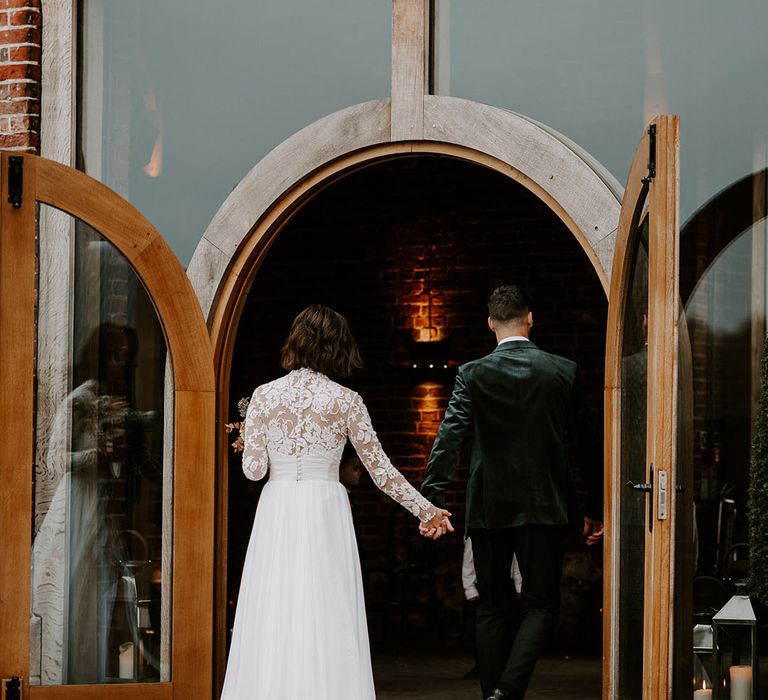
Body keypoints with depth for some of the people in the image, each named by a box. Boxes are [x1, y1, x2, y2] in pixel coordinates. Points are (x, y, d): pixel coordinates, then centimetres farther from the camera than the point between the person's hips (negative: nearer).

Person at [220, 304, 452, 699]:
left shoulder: (264, 395, 1)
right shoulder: (345, 401, -1)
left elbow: (253, 469, 0)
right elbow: (380, 469, 2)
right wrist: (425, 510, 12)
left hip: (277, 512, 1)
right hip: (325, 511, -1)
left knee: (273, 621, 3)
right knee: (327, 618, 1)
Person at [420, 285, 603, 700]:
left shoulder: (473, 374, -3)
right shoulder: (563, 372, 0)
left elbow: (448, 438, -14)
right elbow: (584, 444, 5)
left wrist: (431, 500, -17)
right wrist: (595, 507, 13)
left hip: (488, 509, 1)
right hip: (545, 507, 0)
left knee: (493, 608, 11)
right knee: (540, 606, 3)